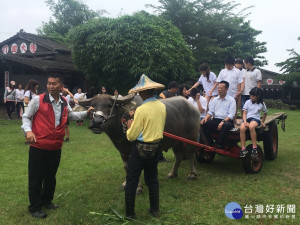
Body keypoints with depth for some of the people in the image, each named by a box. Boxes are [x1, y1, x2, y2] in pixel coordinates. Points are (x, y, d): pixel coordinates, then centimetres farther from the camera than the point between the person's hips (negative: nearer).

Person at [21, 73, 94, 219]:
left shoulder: (64, 103, 6)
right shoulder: (38, 100, -10)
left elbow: (71, 115, 26)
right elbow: (26, 117, -4)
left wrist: (86, 113, 20)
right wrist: (28, 130, -20)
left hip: (56, 147, 5)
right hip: (38, 146, -5)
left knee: (51, 176, 18)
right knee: (36, 177, 5)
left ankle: (46, 200, 39)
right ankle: (35, 207, 20)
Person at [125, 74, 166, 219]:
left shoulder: (141, 110, -20)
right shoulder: (162, 107, 0)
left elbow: (131, 136, -17)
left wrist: (130, 126, 4)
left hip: (140, 148, -6)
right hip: (155, 147, 7)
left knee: (131, 181, 7)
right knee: (152, 179, 19)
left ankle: (129, 213, 14)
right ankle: (155, 210, 28)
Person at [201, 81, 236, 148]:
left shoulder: (231, 100, 3)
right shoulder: (214, 99, 19)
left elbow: (231, 115, -8)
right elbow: (210, 111, 13)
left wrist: (223, 122, -23)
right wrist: (206, 117, -10)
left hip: (227, 121, -4)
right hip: (215, 120, 4)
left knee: (226, 126, -39)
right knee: (203, 124, -23)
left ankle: (219, 145, -23)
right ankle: (210, 144, -14)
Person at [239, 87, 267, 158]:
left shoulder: (262, 104, 11)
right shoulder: (248, 102, 11)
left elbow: (265, 113, 26)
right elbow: (244, 113, 5)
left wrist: (262, 122, 20)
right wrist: (245, 122, -9)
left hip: (256, 119, -2)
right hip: (247, 118, 2)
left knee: (251, 126, -39)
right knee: (242, 128, -34)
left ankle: (254, 148, -34)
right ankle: (243, 149, -28)